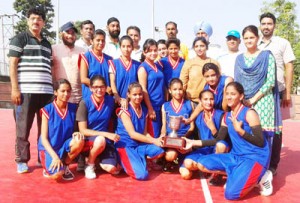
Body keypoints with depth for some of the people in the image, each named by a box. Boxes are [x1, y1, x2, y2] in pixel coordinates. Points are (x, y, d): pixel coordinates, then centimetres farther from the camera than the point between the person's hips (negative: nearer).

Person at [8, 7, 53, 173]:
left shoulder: (47, 44, 21)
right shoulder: (19, 39, 5)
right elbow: (12, 65, -1)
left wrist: (53, 88, 16)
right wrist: (15, 88, -9)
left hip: (46, 92, 5)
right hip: (26, 91, -5)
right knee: (23, 128, 1)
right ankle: (22, 160, 13)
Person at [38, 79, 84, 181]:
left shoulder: (73, 108, -1)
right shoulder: (47, 110, -11)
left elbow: (73, 130, 7)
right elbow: (44, 138, -11)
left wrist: (76, 133, -19)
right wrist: (54, 156, -23)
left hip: (65, 146, 4)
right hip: (49, 148, -4)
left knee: (80, 140, -30)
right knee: (57, 175, -29)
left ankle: (65, 165, -4)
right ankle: (50, 168, 9)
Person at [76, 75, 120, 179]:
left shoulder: (110, 101, -2)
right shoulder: (85, 103, -12)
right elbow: (83, 130, -15)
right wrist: (106, 134, -23)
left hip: (105, 139, 3)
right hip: (87, 139, -3)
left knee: (111, 169, -21)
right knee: (101, 140, -39)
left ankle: (99, 159, 17)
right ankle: (89, 165, -8)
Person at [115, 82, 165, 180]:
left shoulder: (144, 110, 8)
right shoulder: (125, 110, -11)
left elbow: (145, 132, 7)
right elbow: (132, 134, -18)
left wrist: (156, 140, -13)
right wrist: (153, 141, -20)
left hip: (140, 144, 6)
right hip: (126, 145, -6)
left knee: (160, 151, -24)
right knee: (142, 175, -23)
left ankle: (139, 161, 1)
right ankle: (125, 163, 7)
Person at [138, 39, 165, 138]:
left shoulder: (159, 66, 12)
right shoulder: (143, 67, -7)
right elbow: (143, 90, -11)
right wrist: (150, 108, -15)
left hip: (161, 105, 7)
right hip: (151, 106, -7)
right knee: (153, 136, -1)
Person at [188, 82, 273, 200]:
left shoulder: (249, 113, -12)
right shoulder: (226, 117, 9)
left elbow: (260, 142, -15)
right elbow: (218, 140, 7)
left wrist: (239, 130, -22)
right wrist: (194, 142, 3)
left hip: (255, 158, -7)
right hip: (236, 156, 7)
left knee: (231, 194, -22)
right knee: (202, 164, -7)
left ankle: (260, 177, 4)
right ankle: (238, 175, 1)